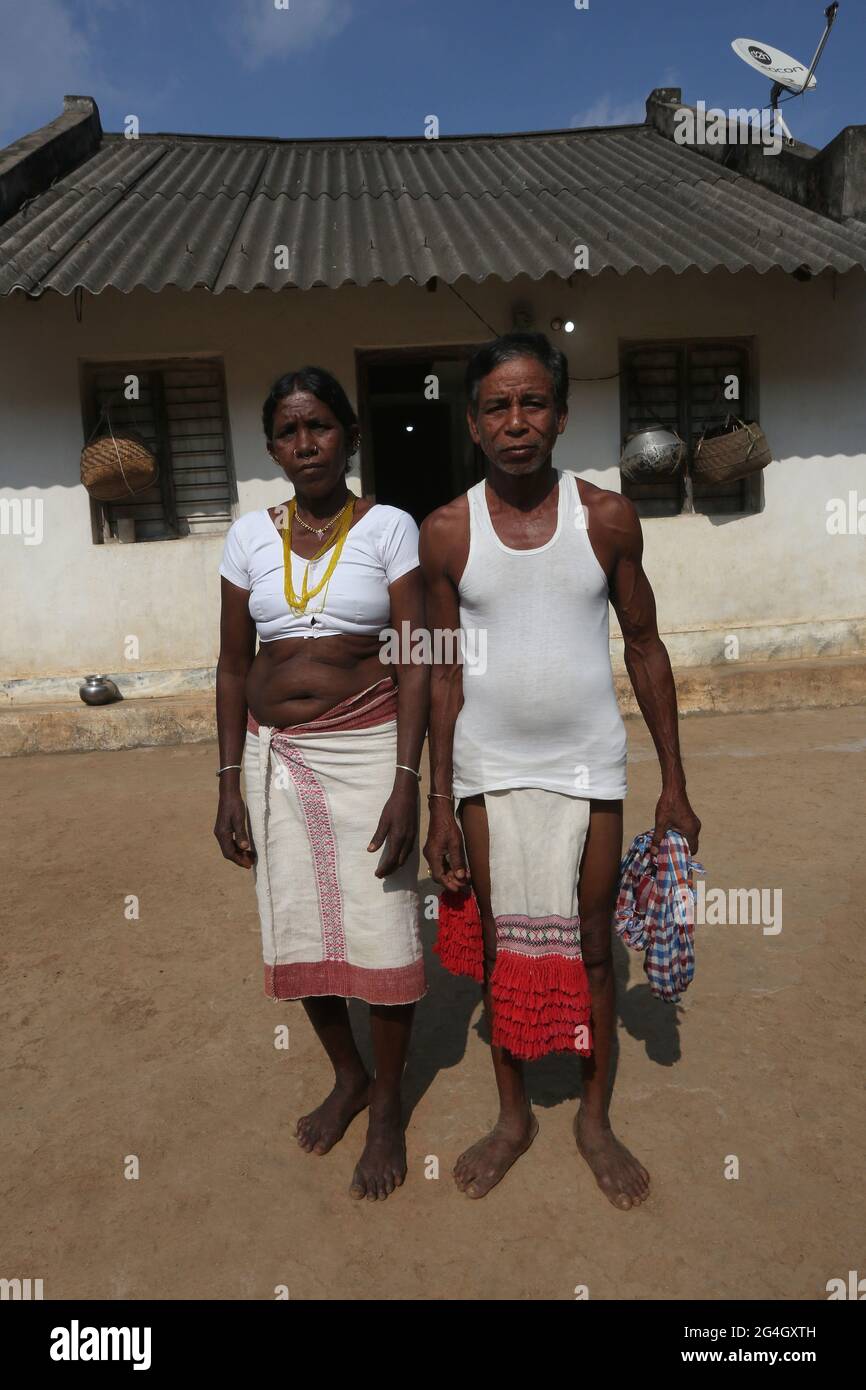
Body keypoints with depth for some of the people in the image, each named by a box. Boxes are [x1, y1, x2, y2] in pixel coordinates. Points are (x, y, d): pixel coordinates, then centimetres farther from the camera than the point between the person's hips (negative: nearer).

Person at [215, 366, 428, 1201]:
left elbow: (413, 663, -7)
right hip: (275, 755, 4)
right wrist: (230, 785, 2)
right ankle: (347, 1077, 38)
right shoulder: (250, 536, 4)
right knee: (298, 932, 13)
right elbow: (233, 667, 6)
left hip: (366, 749, -3)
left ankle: (387, 1106, 28)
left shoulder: (389, 529, -4)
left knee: (381, 932, 4)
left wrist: (406, 781, -15)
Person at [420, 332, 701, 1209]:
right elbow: (446, 675, 0)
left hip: (589, 768, 0)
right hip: (489, 772, 1)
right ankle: (513, 1116, 35)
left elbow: (645, 649, 1)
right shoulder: (446, 533, -4)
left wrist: (675, 785, 0)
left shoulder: (607, 518, -5)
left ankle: (595, 1121, 34)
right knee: (501, 948, 12)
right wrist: (438, 806, -2)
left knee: (590, 948, 11)